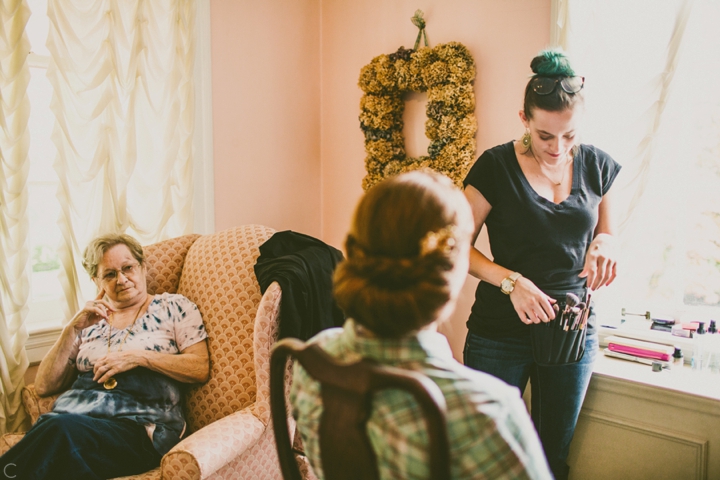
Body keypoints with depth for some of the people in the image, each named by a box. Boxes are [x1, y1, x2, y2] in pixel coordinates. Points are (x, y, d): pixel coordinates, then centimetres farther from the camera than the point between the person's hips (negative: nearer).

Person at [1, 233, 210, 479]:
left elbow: (201, 369, 0)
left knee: (63, 429, -35)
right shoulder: (89, 320, 20)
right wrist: (71, 329, 1)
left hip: (139, 427, -3)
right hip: (72, 416, 3)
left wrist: (139, 357, -10)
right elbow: (45, 386, 14)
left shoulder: (173, 307, 10)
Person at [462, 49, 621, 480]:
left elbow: (607, 233, 15)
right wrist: (512, 281, -22)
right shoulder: (496, 166, -10)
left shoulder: (598, 166, 2)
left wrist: (604, 244, -9)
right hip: (501, 332, -3)